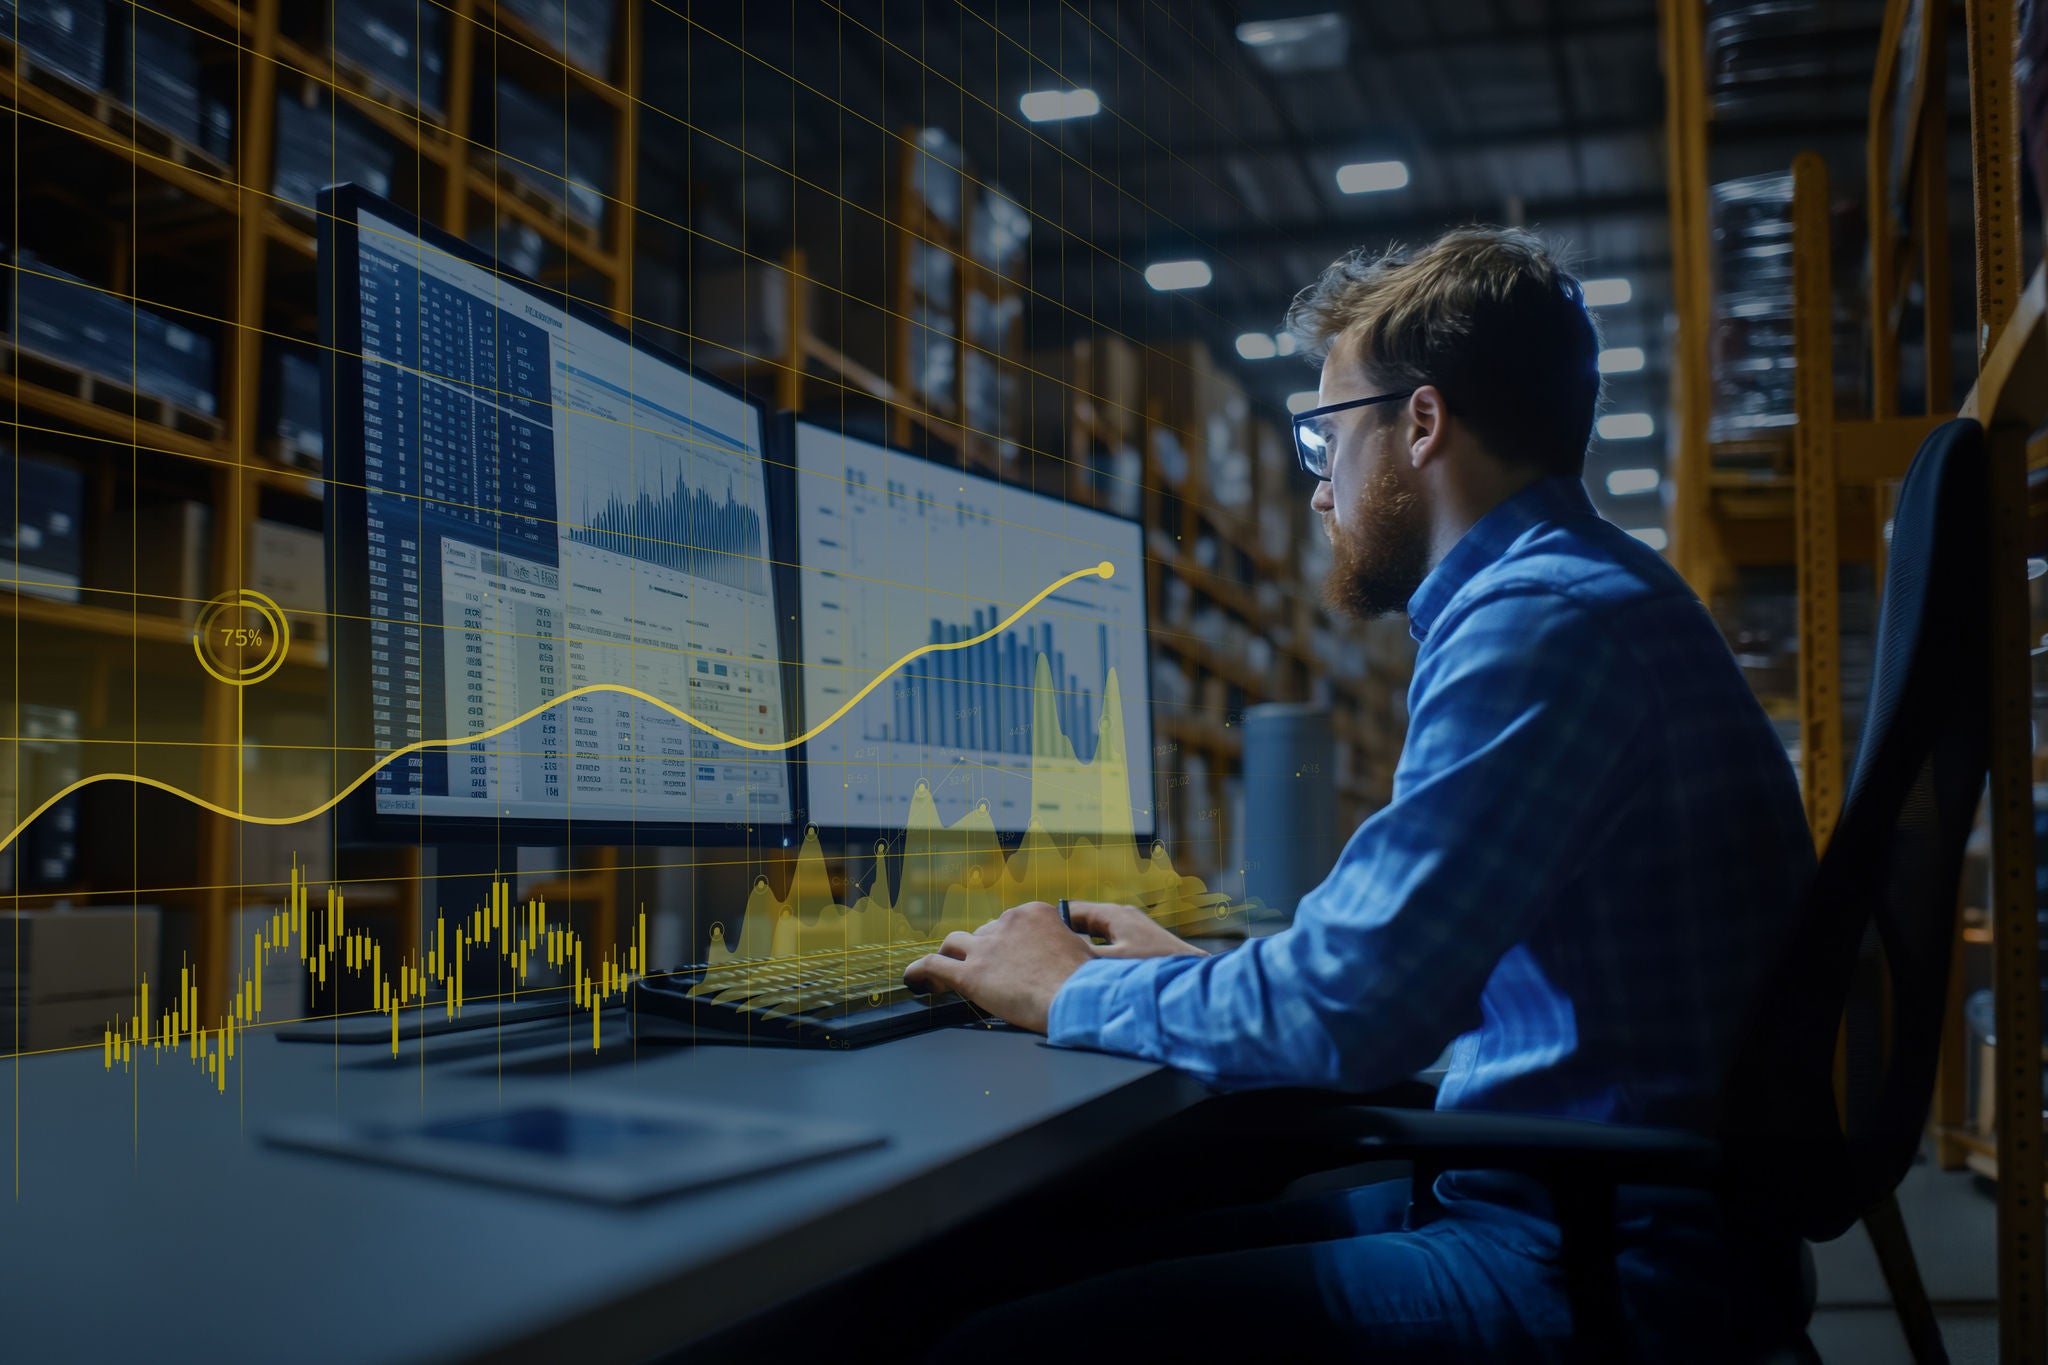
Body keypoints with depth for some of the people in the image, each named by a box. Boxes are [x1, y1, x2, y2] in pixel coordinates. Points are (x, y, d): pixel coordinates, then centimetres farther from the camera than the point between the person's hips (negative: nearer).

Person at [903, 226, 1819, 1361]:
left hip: (1610, 1271, -10)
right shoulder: (1582, 595, 17)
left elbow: (1338, 1012, -23)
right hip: (1560, 1195, 10)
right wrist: (1184, 969, 20)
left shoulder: (1545, 620, -18)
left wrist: (1068, 990, -6)